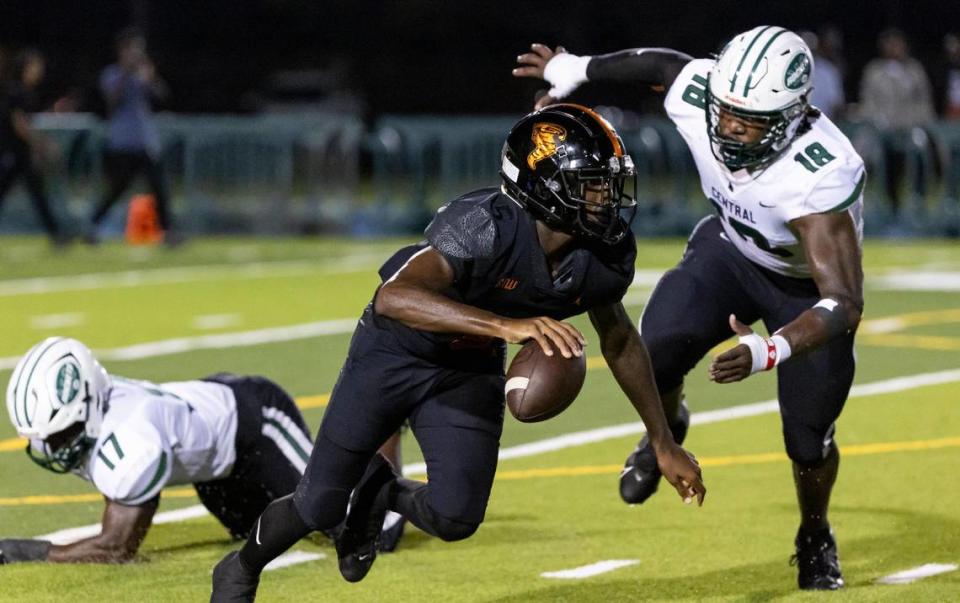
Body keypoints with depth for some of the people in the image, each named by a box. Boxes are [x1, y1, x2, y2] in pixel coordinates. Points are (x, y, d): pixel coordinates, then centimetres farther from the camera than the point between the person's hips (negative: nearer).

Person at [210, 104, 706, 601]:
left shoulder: (605, 257, -17)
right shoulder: (486, 226, -36)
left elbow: (620, 341, 4)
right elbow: (394, 298, -50)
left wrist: (664, 443, 8)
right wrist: (506, 325, -60)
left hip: (472, 371, 5)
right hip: (396, 353, -5)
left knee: (455, 518, -10)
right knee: (320, 506, 2)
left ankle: (380, 495, 26)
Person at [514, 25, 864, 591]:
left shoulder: (820, 175, -44)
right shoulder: (696, 95, -30)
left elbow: (843, 306, -46)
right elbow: (661, 62, -4)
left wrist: (769, 352, -62)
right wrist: (573, 69, 12)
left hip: (809, 285, -3)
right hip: (732, 247, 3)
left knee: (808, 441, 1)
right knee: (655, 358, -18)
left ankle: (816, 540, 35)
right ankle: (666, 430, 19)